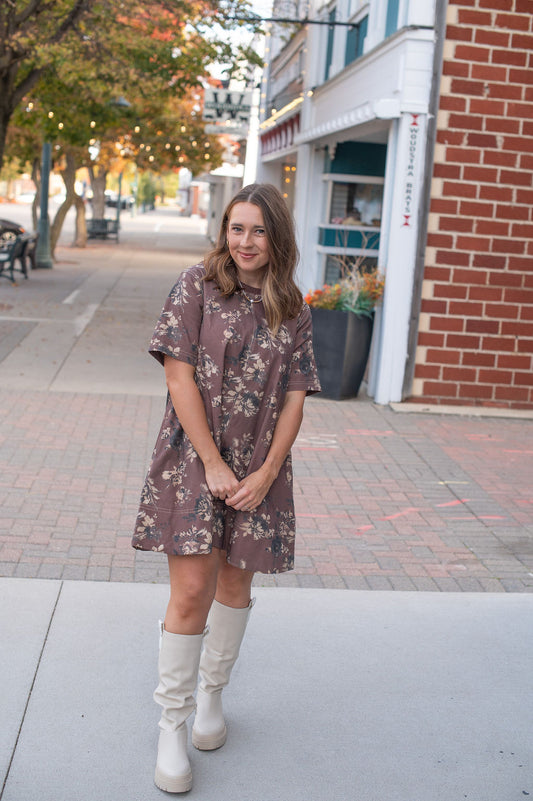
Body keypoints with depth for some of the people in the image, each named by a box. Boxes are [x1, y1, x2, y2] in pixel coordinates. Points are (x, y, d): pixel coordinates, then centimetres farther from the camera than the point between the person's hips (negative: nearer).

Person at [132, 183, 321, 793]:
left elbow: (294, 397, 3)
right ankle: (171, 725, 9)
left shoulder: (292, 311, 6)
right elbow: (180, 377, -9)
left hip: (259, 468, 4)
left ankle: (211, 695, 36)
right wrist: (213, 465, -13)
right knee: (191, 591, -7)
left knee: (235, 583, 14)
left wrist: (266, 472, -8)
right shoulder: (197, 285, -4)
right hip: (193, 459, -3)